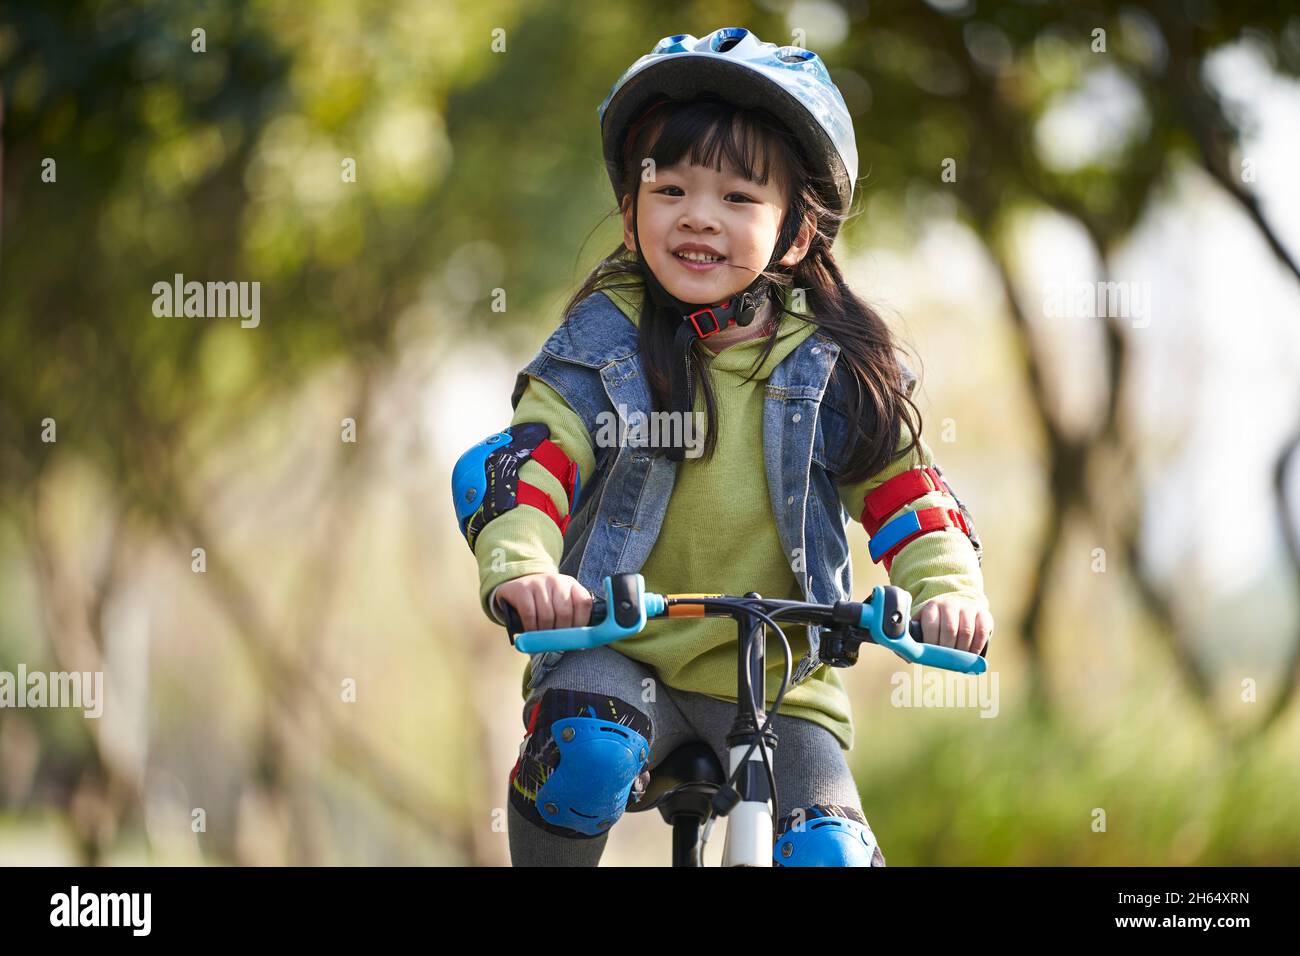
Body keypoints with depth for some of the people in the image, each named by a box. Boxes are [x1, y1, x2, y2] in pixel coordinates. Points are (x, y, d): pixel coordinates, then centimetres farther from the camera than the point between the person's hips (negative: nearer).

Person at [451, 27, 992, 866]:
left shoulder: (831, 366, 2)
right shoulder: (602, 347, -2)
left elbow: (901, 488, 4)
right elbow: (525, 465, -11)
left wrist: (950, 589, -16)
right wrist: (518, 567, -32)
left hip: (780, 681, 2)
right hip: (616, 649, -1)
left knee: (828, 855, -15)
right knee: (587, 753, -32)